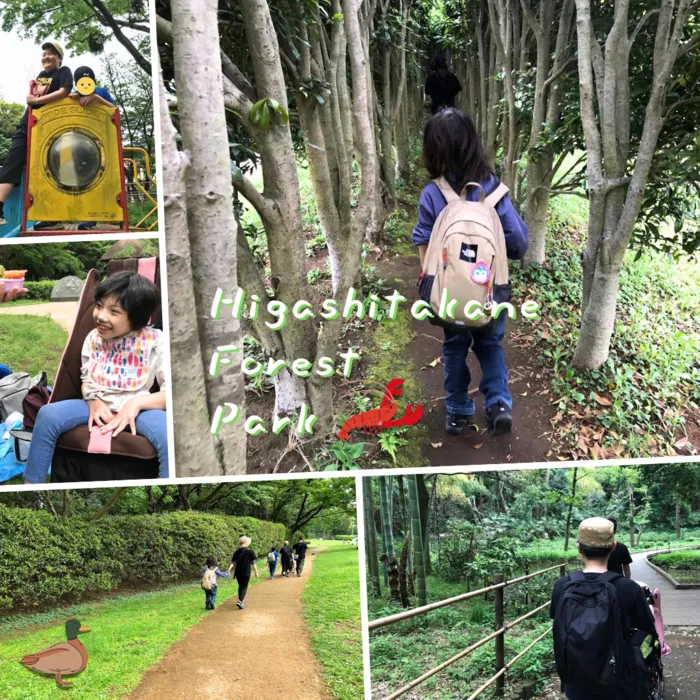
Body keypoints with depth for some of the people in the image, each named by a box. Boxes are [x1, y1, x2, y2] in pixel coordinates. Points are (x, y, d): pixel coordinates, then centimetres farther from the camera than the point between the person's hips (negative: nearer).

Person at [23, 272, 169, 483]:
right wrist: (94, 402, -10)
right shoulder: (94, 338, 2)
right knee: (48, 414, -21)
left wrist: (136, 403, -25)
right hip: (99, 404, 4)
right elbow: (86, 378, 13)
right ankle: (32, 483, -7)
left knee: (170, 437, -37)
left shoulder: (155, 341, -12)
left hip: (139, 408, -4)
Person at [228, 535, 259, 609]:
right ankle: (240, 601, -17)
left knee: (240, 586, 21)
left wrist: (229, 570, -6)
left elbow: (233, 563, -4)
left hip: (238, 572, 4)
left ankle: (241, 600, 31)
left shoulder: (237, 552, 3)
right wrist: (256, 572, 1)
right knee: (244, 587, 2)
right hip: (246, 573, -4)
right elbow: (253, 563, -6)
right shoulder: (250, 552, -7)